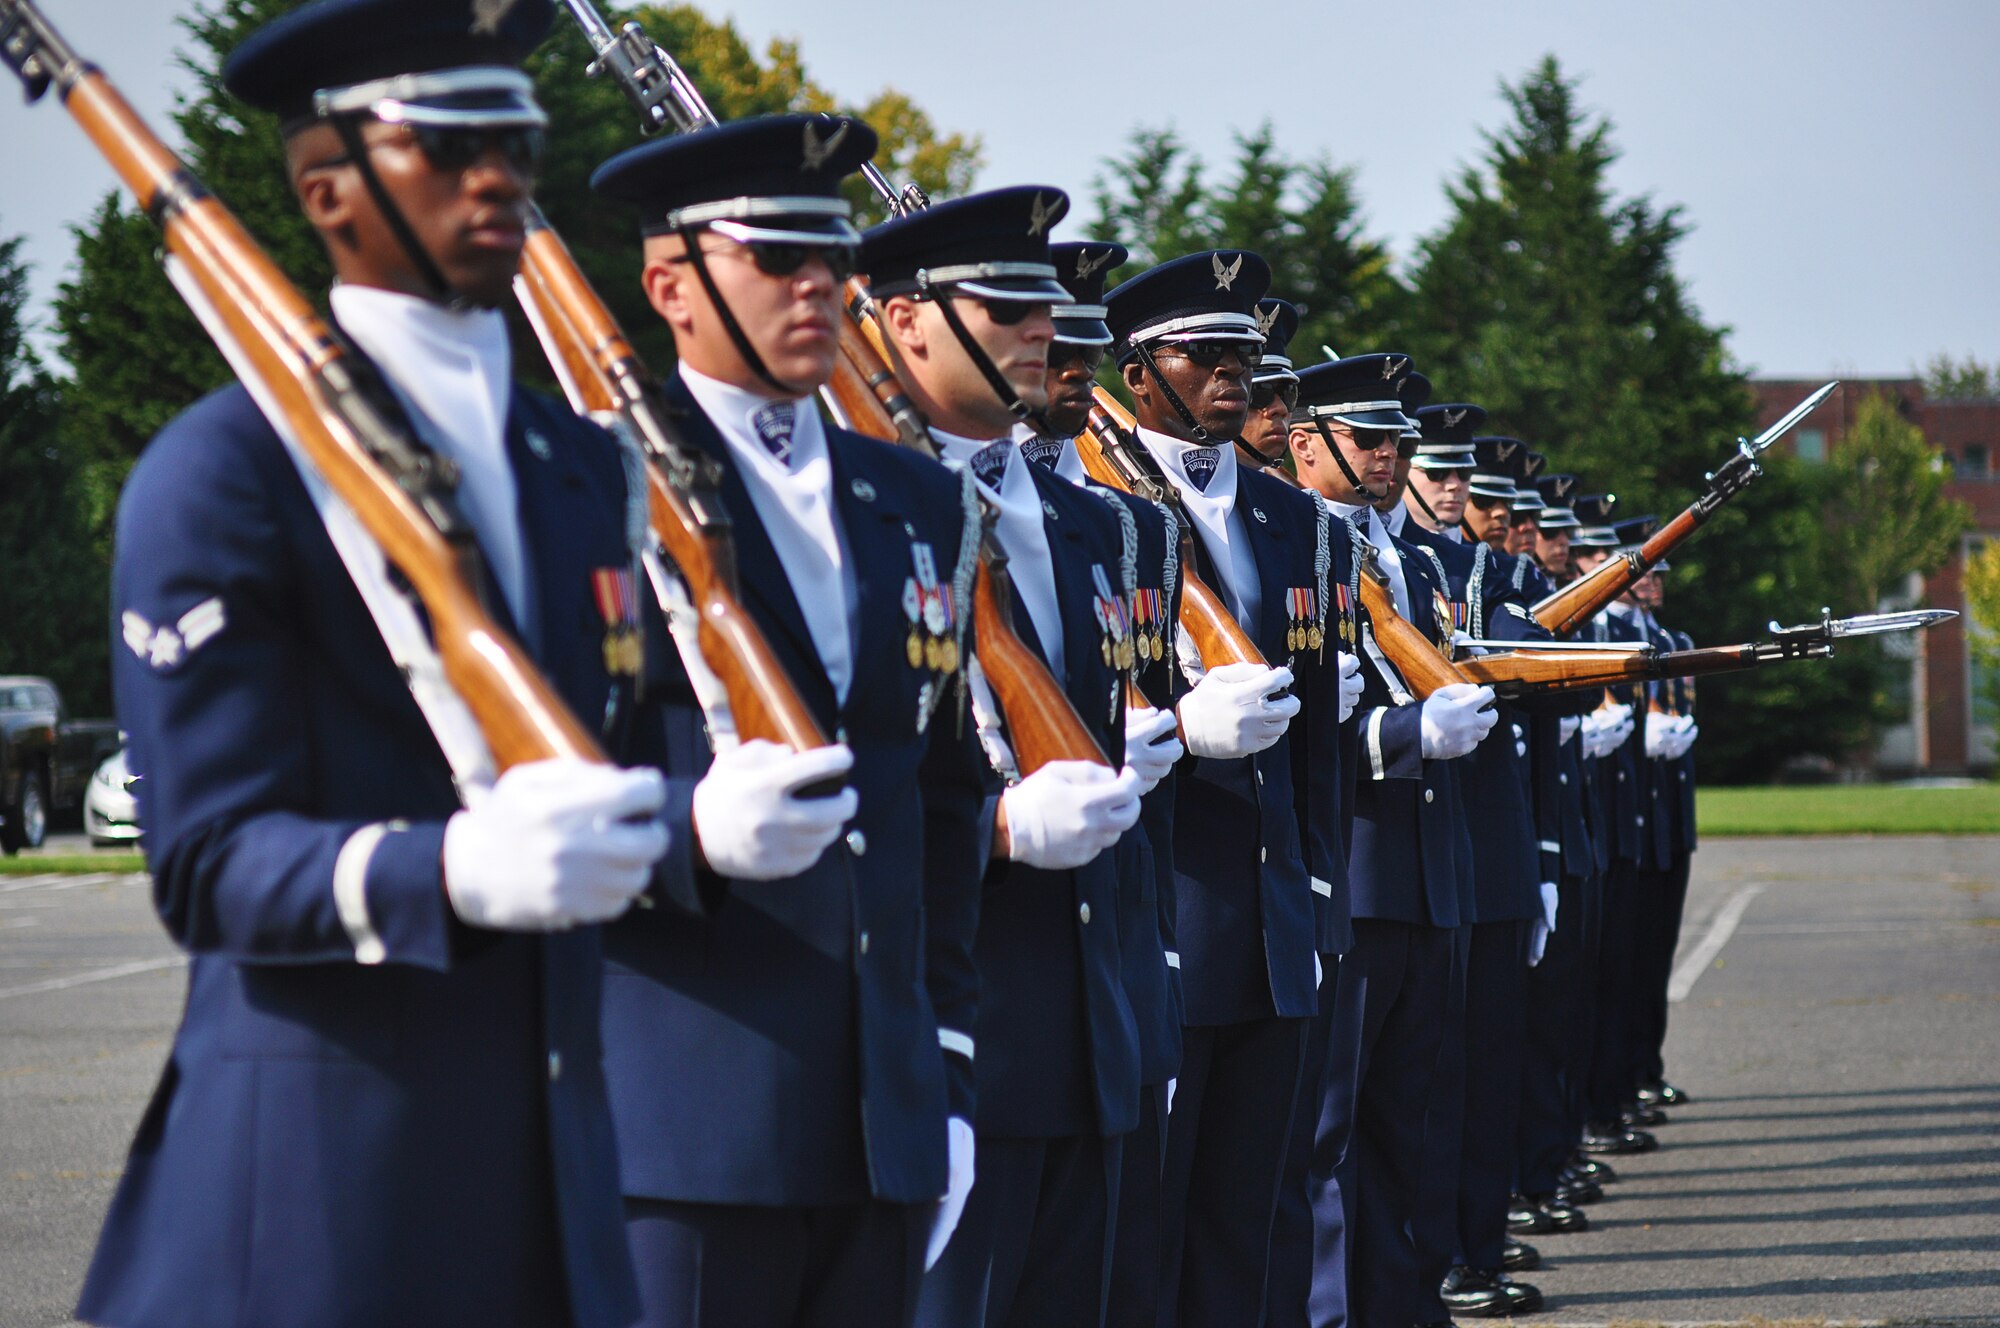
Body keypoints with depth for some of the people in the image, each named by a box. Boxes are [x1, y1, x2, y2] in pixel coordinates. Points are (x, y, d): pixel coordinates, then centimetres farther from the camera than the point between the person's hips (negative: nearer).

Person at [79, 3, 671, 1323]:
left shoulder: (583, 466, 14)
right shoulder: (228, 468, -7)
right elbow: (209, 861, -13)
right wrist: (455, 871, -30)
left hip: (553, 1163, 6)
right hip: (315, 1175, -6)